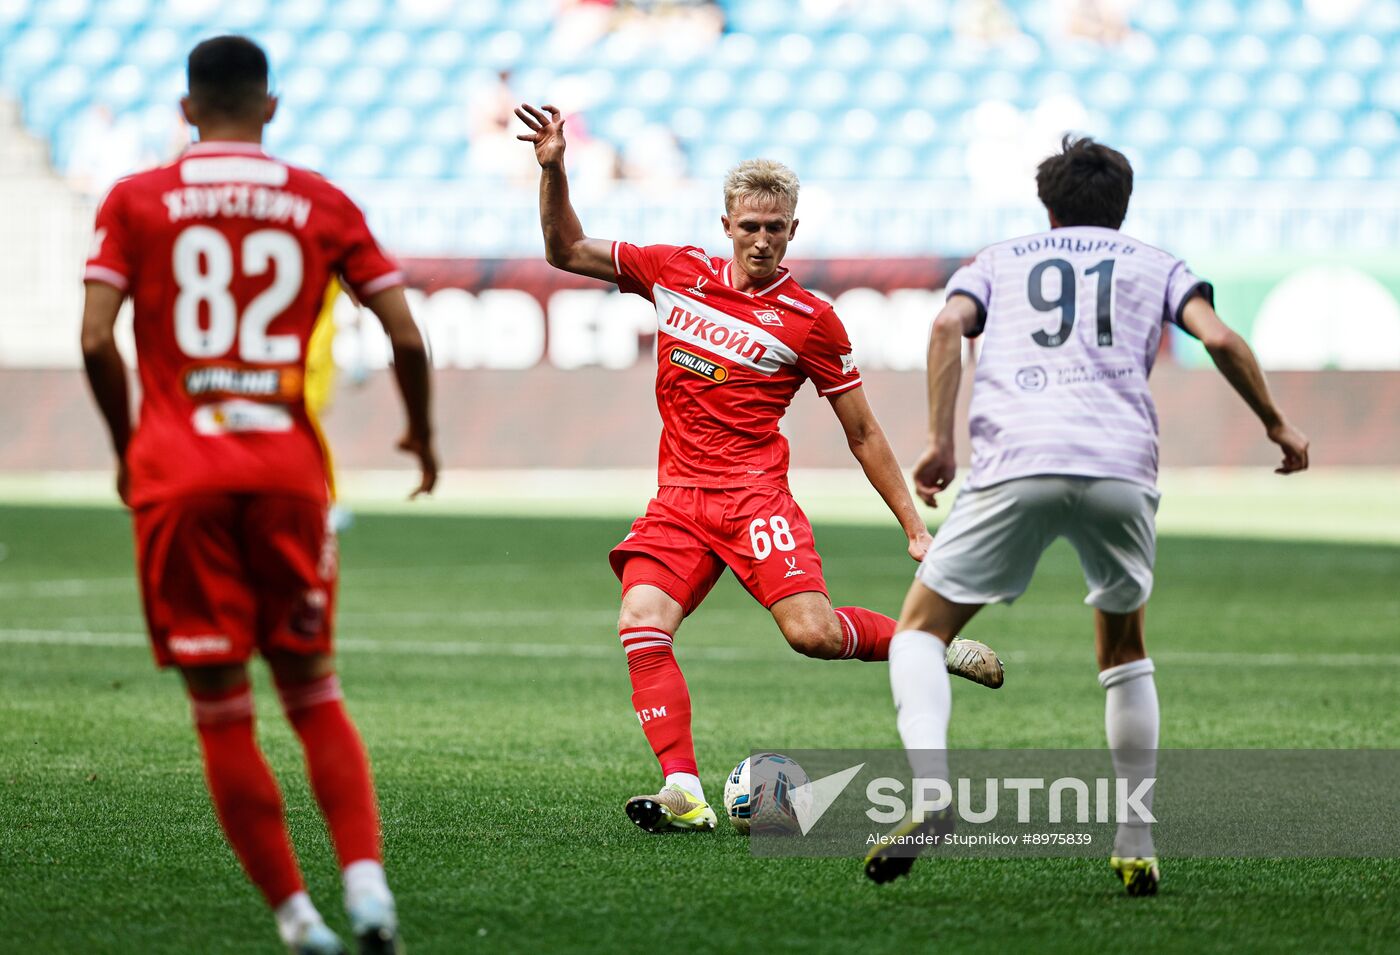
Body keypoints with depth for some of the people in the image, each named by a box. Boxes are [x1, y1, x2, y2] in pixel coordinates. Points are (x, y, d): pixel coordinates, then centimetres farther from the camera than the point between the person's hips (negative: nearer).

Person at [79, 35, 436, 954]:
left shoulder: (136, 202, 3)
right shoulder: (322, 204, 7)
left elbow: (96, 341, -5)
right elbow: (407, 336, 4)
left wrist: (127, 445, 10)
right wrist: (422, 432, 21)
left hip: (178, 473, -2)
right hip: (288, 466, 2)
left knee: (222, 713, 4)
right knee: (314, 695, 13)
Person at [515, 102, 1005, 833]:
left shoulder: (810, 320, 1)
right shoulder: (675, 273, 9)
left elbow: (863, 433, 6)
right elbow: (566, 252, 16)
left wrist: (914, 528, 3)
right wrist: (553, 171, 1)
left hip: (754, 494, -3)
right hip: (677, 499, 3)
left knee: (812, 632, -23)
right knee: (641, 625, -21)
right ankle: (683, 792, -24)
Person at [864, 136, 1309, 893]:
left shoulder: (999, 260, 27)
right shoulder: (1154, 264, 26)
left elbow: (948, 325, 6)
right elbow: (1219, 339, 9)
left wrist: (940, 442, 4)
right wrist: (1277, 426, 21)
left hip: (1013, 463, -1)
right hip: (1122, 464, 1)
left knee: (921, 628, 11)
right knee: (1124, 649, 23)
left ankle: (928, 791, -17)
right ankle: (1136, 849, 14)